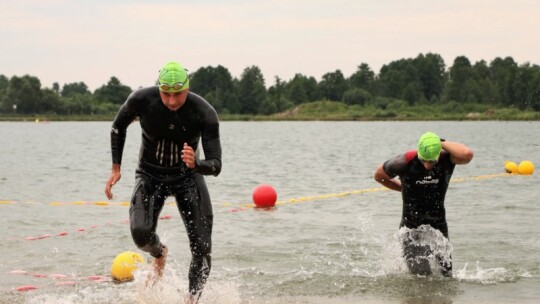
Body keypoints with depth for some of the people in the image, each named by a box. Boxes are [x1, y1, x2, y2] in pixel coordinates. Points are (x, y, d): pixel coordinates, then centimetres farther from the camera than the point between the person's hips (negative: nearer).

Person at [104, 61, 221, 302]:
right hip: (150, 175, 0)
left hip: (188, 176, 0)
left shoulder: (205, 113, -25)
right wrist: (116, 167, -2)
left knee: (202, 248, -11)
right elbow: (118, 127, 0)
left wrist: (196, 164, -48)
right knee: (141, 233, -24)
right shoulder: (141, 100, -22)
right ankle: (160, 254, 12)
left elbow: (216, 165, -26)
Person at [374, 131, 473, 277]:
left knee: (446, 276, 11)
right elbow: (379, 175, 1)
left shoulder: (446, 159, -14)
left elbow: (467, 154, -38)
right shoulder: (406, 162, -18)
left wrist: (443, 143, -26)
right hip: (412, 227, -3)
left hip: (438, 226, 3)